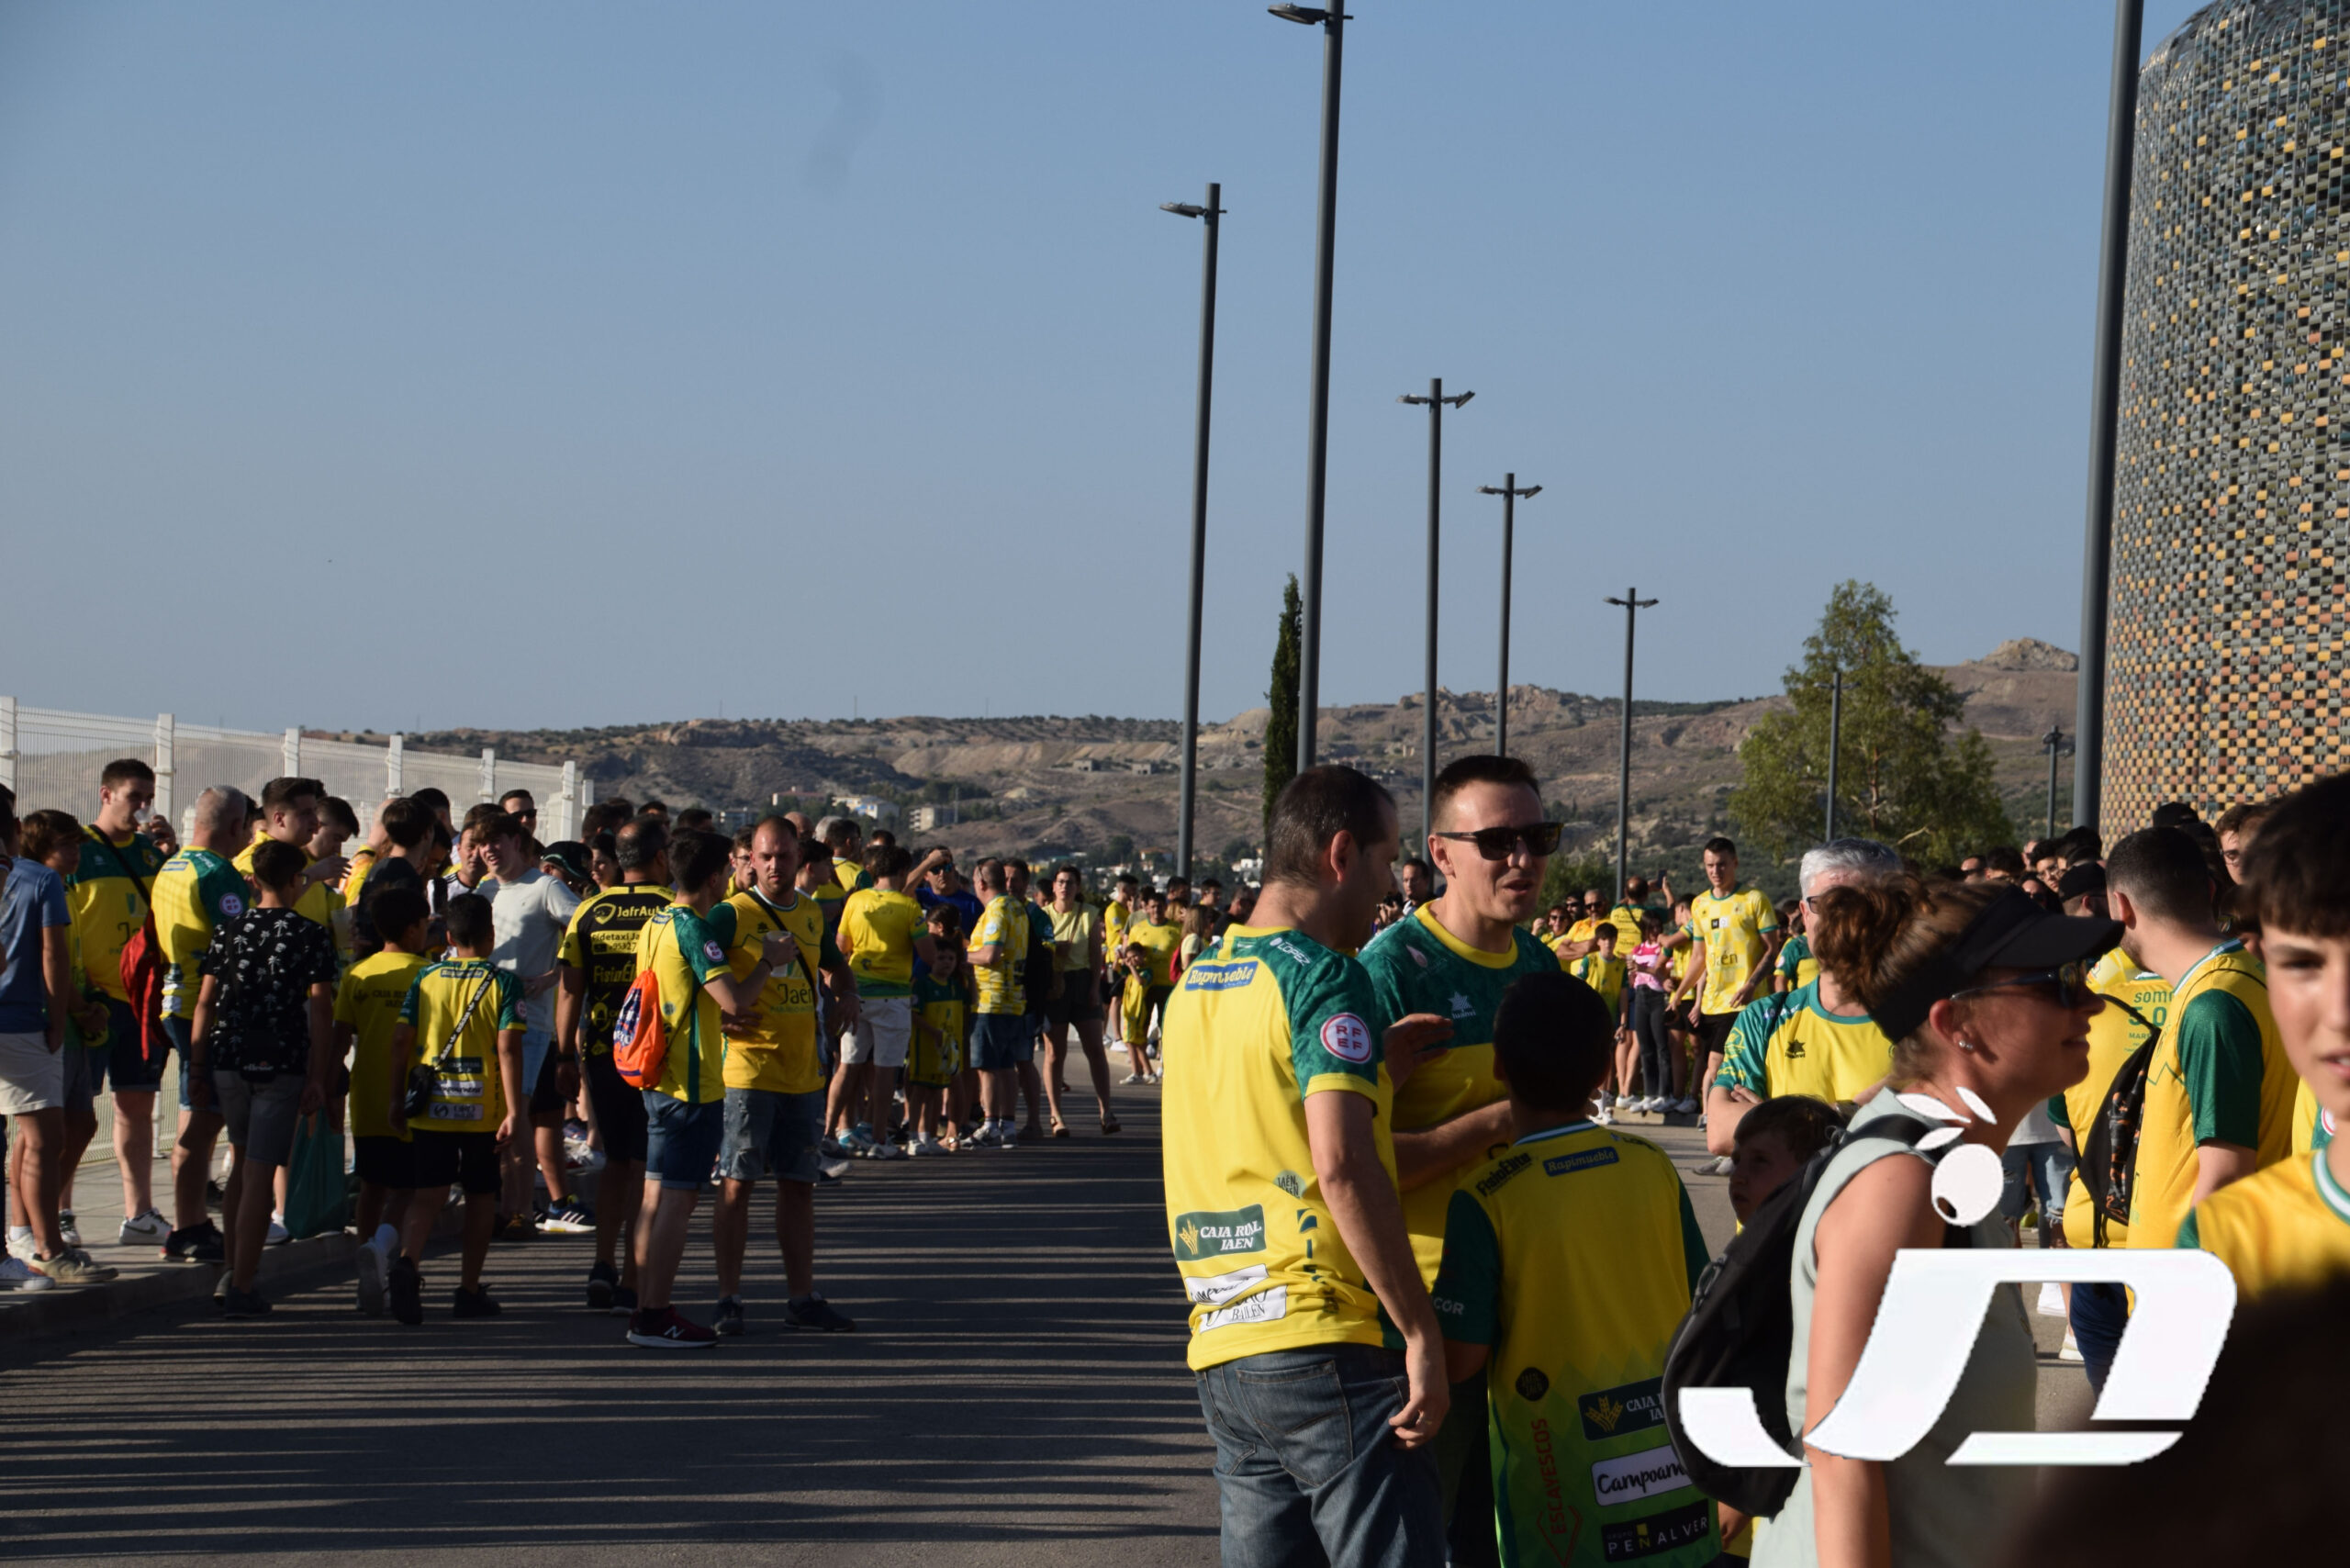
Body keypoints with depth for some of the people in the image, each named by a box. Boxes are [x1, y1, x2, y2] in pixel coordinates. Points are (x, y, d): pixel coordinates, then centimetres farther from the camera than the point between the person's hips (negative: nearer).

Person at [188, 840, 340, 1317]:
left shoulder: (228, 932, 6)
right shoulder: (311, 936, -3)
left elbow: (205, 1003, 6)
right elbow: (320, 1010, -7)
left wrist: (197, 1069, 11)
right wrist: (318, 1077, -4)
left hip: (228, 1061, 4)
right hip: (281, 1064, -4)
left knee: (243, 1164, 22)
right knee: (261, 1175, -2)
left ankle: (232, 1269, 19)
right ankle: (241, 1288, -4)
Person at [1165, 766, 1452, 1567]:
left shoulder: (1195, 986, 17)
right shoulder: (1325, 976, -9)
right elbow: (1342, 1167, -19)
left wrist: (1378, 1071, 15)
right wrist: (1421, 1331, -17)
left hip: (1221, 1351, 8)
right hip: (1320, 1346, -8)